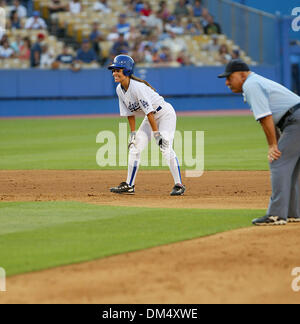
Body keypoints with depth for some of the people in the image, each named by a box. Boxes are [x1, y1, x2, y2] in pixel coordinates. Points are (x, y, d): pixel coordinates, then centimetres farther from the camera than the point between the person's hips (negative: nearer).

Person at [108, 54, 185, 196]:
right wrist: (133, 134, 0)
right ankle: (129, 185, 8)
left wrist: (157, 134, -29)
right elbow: (130, 113, 4)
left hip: (165, 113, -9)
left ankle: (179, 185, -12)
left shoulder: (137, 87, -29)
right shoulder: (120, 90, -4)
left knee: (166, 148, -20)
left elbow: (149, 112, -29)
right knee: (134, 147, 2)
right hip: (151, 116, 9)